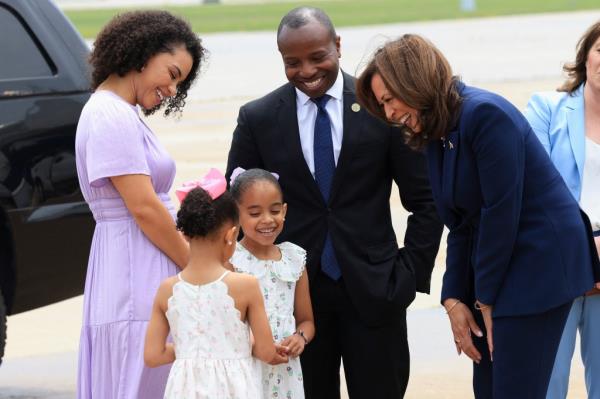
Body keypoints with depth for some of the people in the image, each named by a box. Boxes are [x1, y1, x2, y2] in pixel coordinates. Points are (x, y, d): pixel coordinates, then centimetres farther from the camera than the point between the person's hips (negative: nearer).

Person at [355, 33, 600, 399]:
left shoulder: (485, 114, -17)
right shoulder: (436, 137, 9)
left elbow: (501, 212, -18)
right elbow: (460, 227, 10)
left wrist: (486, 298, -10)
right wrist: (454, 299, -1)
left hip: (540, 261, -9)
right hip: (494, 271, 9)